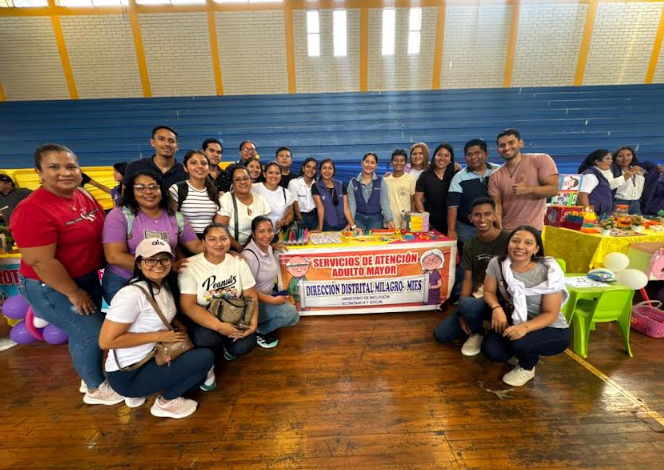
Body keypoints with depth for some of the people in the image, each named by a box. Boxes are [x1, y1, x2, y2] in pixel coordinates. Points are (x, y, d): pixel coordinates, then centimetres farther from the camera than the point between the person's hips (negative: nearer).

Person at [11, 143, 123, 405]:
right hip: (50, 288, -7)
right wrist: (73, 292, -17)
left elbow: (101, 231, 11)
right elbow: (41, 262, -24)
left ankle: (88, 376, 42)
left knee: (83, 332, 20)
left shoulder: (84, 196, -1)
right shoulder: (32, 210, -24)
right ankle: (95, 389, 25)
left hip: (88, 278, 7)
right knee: (93, 332, 0)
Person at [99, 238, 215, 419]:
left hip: (152, 357, 8)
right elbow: (106, 341, -24)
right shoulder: (132, 294, -25)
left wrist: (181, 328, -3)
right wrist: (159, 336, -22)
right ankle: (165, 402, 5)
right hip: (128, 375, -8)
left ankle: (141, 392, 16)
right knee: (205, 358, -18)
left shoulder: (165, 285, 0)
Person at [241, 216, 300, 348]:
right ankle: (256, 330, -2)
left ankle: (264, 328, 13)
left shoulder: (269, 248, -1)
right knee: (290, 313, -21)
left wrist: (280, 295, 4)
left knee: (293, 315, 1)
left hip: (268, 295, 8)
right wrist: (272, 300, -21)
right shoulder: (249, 256, -26)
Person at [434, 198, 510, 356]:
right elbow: (467, 279, -1)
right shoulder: (469, 245, 3)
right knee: (440, 334, -4)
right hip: (476, 297, 5)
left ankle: (478, 333, -3)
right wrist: (463, 314, -11)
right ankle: (475, 325, 19)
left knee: (466, 304, -36)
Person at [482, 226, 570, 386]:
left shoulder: (549, 272, -23)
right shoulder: (497, 264, -14)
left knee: (519, 342, -33)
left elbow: (551, 314, -19)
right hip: (514, 321, 3)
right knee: (491, 352, -18)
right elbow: (489, 291, -4)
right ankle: (519, 351, 19)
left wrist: (525, 327, -37)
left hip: (551, 329, -3)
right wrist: (496, 308, -26)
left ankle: (527, 368, 6)